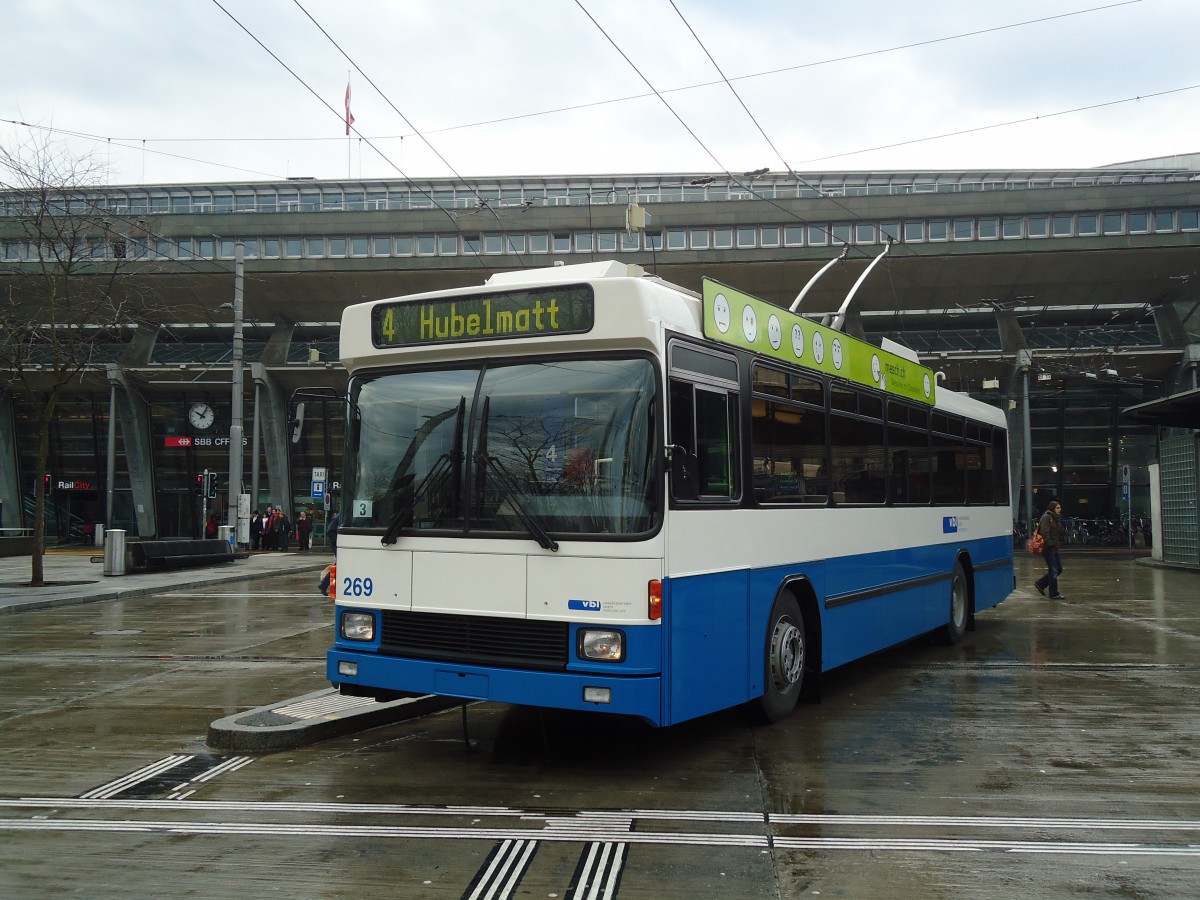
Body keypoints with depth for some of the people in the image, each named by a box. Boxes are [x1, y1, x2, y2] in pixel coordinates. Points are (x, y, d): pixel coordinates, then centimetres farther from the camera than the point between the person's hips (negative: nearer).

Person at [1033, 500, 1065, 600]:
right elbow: (1044, 532, -20)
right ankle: (1054, 594, 2)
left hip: (1055, 548, 9)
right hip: (1048, 548, -9)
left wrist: (1059, 545, 12)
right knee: (1053, 570, -6)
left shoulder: (1056, 518, 17)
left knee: (1059, 569, 10)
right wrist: (1050, 544, -23)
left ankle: (1040, 584, 22)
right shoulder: (1046, 517, -11)